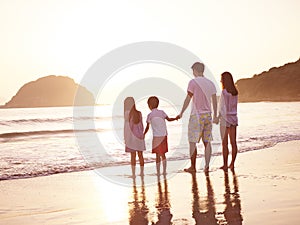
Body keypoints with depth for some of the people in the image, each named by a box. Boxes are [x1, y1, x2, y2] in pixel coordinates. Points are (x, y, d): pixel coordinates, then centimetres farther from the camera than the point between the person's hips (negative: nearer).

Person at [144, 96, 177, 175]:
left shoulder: (150, 115, -2)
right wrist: (175, 118, 15)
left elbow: (147, 127, 1)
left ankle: (158, 171, 1)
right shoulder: (161, 112, 5)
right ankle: (164, 171, 9)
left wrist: (144, 134, 13)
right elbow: (168, 119, 2)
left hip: (156, 136, -3)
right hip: (164, 135, 3)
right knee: (163, 154, 11)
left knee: (158, 154, 2)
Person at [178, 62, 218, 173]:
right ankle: (207, 166, 5)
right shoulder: (210, 83, 10)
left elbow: (188, 99, -8)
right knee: (207, 141, 7)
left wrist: (181, 113, 2)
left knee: (192, 141, 1)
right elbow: (214, 101, 13)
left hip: (196, 115, -6)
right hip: (208, 114, 6)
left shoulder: (193, 82, -8)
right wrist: (215, 116, 21)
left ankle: (193, 167, 3)